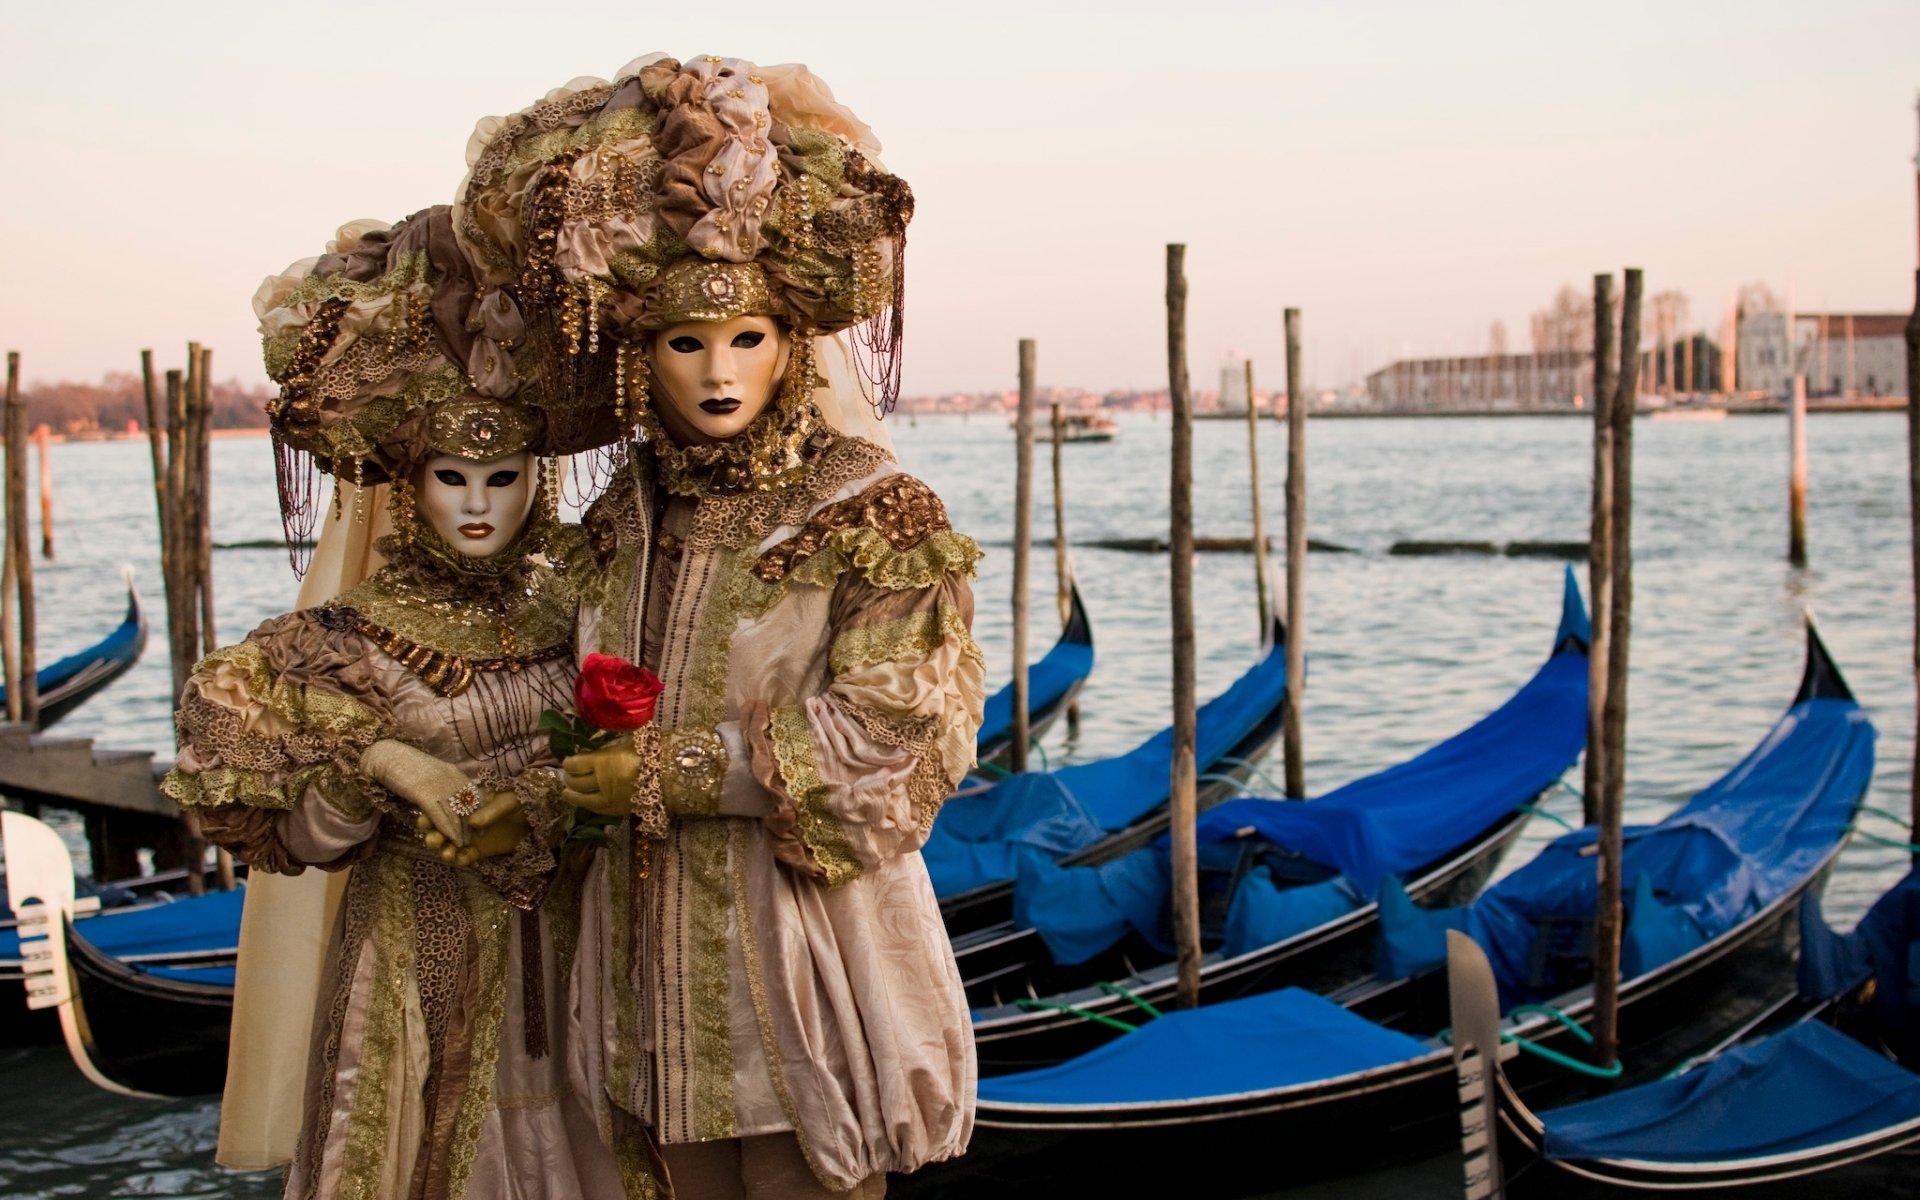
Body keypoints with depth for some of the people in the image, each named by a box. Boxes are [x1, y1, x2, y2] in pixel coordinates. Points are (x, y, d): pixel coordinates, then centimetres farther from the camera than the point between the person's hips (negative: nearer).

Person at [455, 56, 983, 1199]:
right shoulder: (627, 514, 9)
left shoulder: (867, 510, -9)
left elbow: (883, 728, -16)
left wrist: (671, 772, -14)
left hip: (801, 938, -5)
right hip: (658, 940, 6)